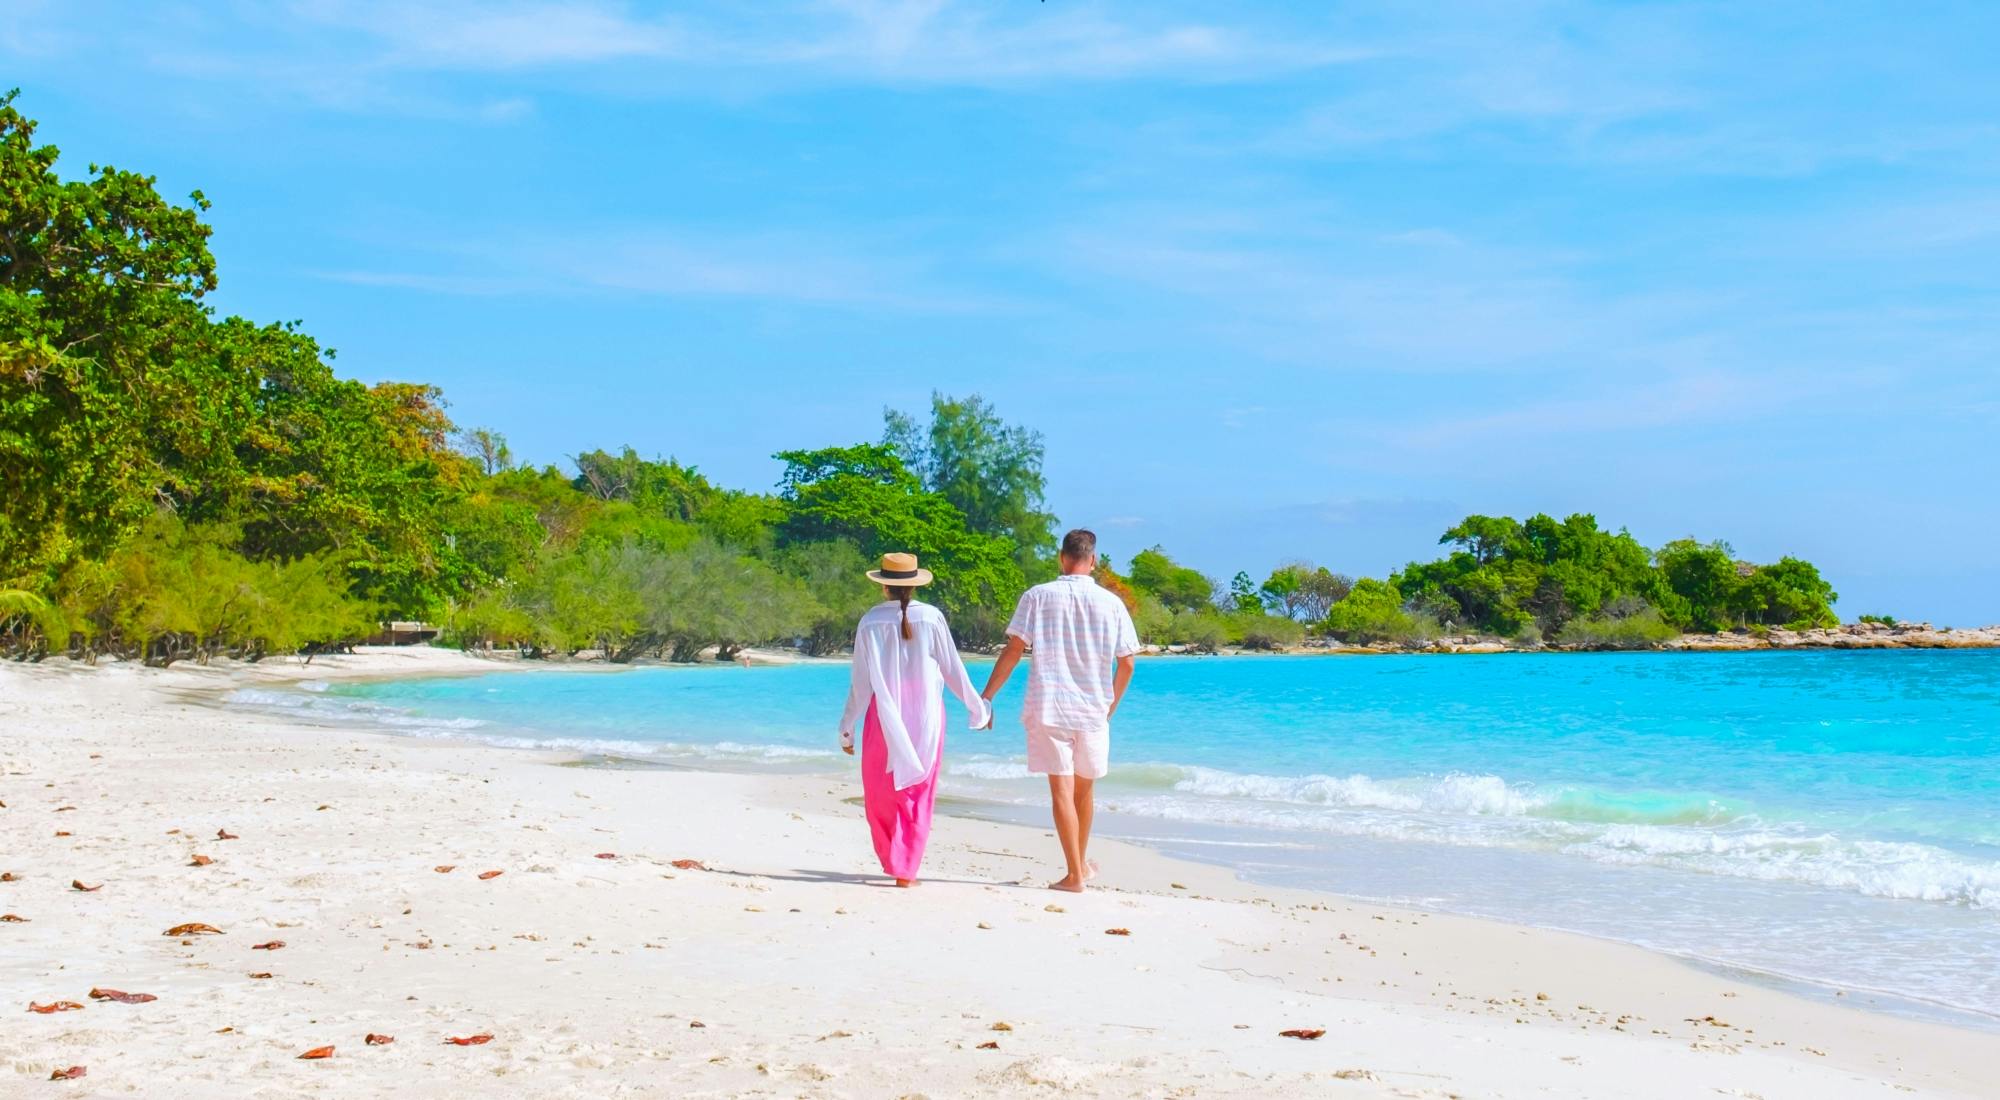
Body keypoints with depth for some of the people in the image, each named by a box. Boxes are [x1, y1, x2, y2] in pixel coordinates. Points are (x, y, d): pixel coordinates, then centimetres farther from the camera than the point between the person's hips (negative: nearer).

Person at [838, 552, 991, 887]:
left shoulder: (872, 621, -5)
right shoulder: (931, 618, -5)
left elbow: (861, 681, -3)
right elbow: (953, 670, 1)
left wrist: (847, 726, 6)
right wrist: (978, 708, 14)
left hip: (885, 718, 0)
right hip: (925, 718, 1)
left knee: (881, 795, 14)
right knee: (918, 797, 7)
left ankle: (892, 862, 16)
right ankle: (906, 870, 4)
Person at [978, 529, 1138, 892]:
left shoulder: (1037, 597, -3)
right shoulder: (1111, 603, 2)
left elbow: (1012, 651, -7)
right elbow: (1126, 664, 5)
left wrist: (985, 698, -1)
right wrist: (1111, 705, 20)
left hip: (1048, 708, -2)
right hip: (1093, 710, 2)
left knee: (1061, 789, -2)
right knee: (1085, 788, 18)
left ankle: (1074, 875, -4)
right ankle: (1082, 862, 34)